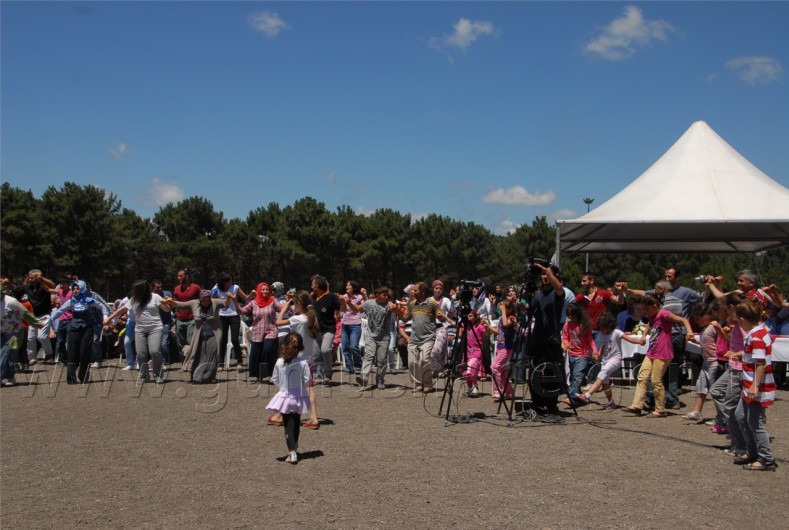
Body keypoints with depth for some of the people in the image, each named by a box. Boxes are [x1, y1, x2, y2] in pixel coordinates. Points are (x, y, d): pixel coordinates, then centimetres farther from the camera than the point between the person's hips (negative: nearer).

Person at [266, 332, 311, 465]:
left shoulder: (279, 362, -12)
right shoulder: (303, 363, -16)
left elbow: (275, 380, -3)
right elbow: (306, 381, -10)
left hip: (285, 395, -1)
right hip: (299, 397, 1)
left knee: (288, 425, 2)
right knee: (296, 423, 20)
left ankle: (292, 452, -9)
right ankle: (294, 446, 36)